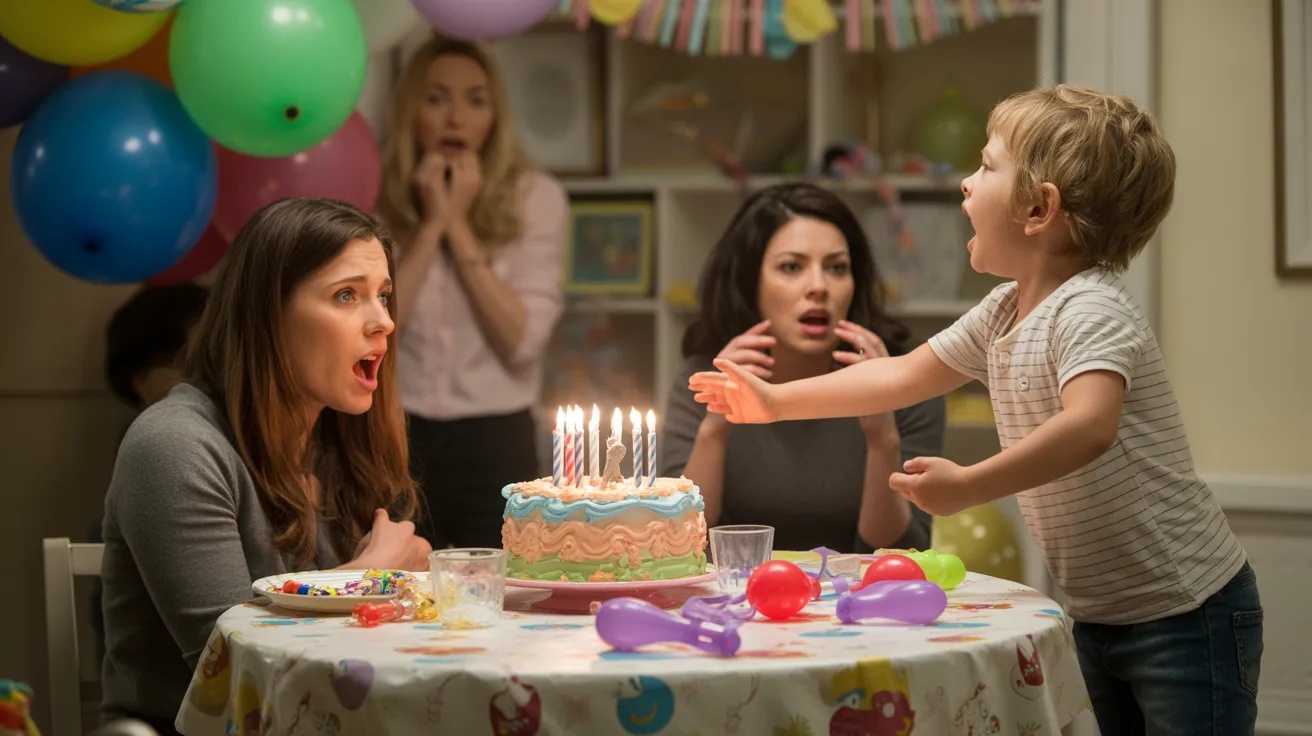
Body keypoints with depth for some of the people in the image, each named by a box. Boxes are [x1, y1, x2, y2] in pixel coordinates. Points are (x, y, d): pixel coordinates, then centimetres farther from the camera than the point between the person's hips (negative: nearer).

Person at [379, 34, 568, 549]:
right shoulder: (374, 198, 1)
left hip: (496, 442, 0)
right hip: (394, 439, 1)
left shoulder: (535, 197, -1)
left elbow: (522, 340, -11)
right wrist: (431, 225, -11)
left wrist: (460, 225, -10)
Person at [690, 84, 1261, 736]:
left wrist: (969, 486, -43)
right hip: (1099, 615, 9)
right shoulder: (1002, 314, 7)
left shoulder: (1090, 310, -21)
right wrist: (777, 401, 15)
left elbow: (1090, 426, -39)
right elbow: (904, 375, 17)